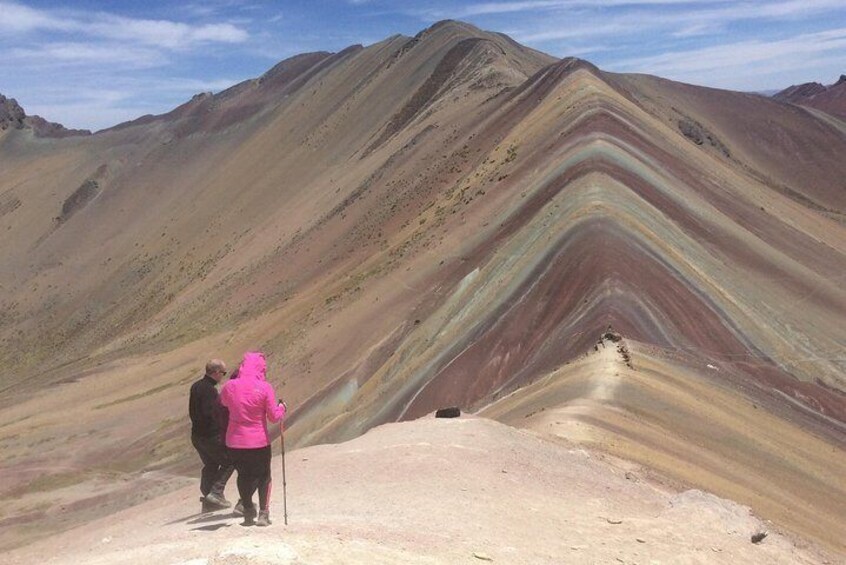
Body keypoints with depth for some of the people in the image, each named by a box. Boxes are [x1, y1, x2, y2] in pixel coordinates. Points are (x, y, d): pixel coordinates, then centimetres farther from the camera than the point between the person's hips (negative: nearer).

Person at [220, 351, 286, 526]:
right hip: (259, 441, -2)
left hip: (235, 442, 2)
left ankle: (248, 511, 22)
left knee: (244, 475, 21)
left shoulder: (230, 387, -5)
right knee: (263, 476, 15)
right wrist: (282, 408, 10)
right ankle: (263, 513, 9)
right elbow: (274, 416, -10)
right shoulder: (265, 387, -14)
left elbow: (222, 402, 17)